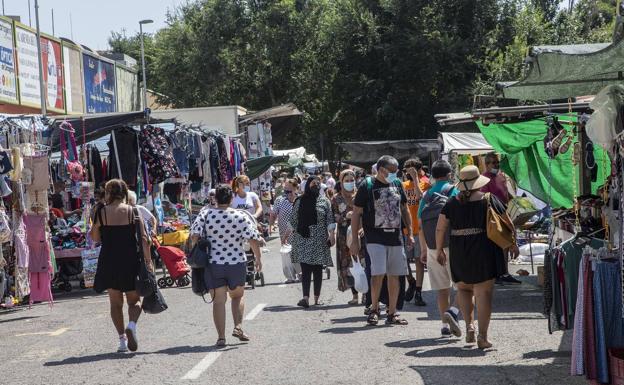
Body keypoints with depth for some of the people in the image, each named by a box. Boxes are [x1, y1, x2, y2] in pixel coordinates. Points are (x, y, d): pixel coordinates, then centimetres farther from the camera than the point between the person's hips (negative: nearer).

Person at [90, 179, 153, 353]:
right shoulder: (133, 212, -3)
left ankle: (122, 339, 8)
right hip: (131, 261, 0)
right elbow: (143, 238, -6)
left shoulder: (101, 212, -3)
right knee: (134, 300, 11)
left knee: (115, 302, 12)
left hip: (109, 262, 0)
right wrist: (148, 261, -1)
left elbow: (95, 237, 6)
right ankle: (132, 325, -17)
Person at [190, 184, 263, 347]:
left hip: (213, 264, 0)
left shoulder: (205, 214, -6)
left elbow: (195, 236, -11)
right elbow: (254, 239, -9)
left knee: (219, 300, 5)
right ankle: (238, 326, 6)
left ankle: (221, 336, 2)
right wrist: (258, 259, 3)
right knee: (237, 296, 21)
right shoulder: (241, 216, -6)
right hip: (237, 264, 0)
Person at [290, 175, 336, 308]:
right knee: (305, 269, -10)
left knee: (318, 270, 5)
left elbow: (330, 220, 3)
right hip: (303, 241, -1)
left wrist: (332, 235, -7)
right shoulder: (300, 201, 8)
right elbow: (293, 220, 11)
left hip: (319, 241, 1)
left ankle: (316, 298, 11)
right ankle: (305, 298, -19)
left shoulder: (324, 201, 7)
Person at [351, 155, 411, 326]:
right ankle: (374, 309, 3)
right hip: (375, 238, -5)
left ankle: (392, 313, 15)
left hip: (396, 237, 5)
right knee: (378, 273, -15)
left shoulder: (397, 184, 10)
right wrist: (355, 239, -5)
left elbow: (404, 209, 20)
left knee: (394, 275, 7)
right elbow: (356, 213, -2)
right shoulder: (367, 186, -5)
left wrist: (410, 233, 15)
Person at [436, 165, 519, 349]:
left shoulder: (452, 203, 2)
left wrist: (439, 249, 15)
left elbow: (440, 228, 3)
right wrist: (513, 244, 17)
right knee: (484, 292, 1)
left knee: (463, 288, 22)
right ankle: (482, 337, -2)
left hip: (459, 253, 2)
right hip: (484, 251, -2)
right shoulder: (489, 199, -1)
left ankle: (469, 324, 8)